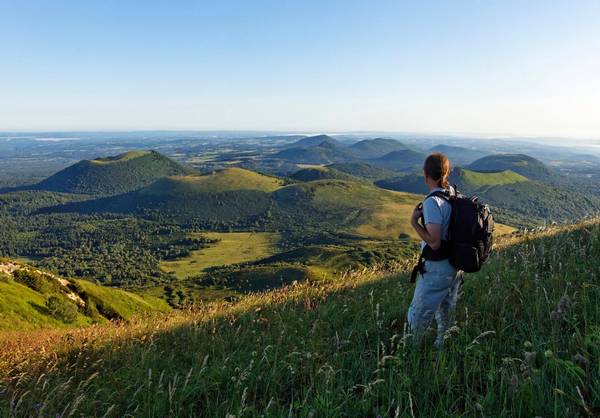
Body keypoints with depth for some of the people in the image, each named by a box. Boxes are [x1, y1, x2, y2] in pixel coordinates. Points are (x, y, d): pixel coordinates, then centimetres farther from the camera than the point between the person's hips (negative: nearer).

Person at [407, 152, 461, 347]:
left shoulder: (432, 202, -26)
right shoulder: (454, 194, -1)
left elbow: (434, 242, -26)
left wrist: (414, 222, -19)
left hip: (437, 268, -8)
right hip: (456, 264, 8)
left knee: (419, 313, 9)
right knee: (446, 309, 25)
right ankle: (442, 344, 43)